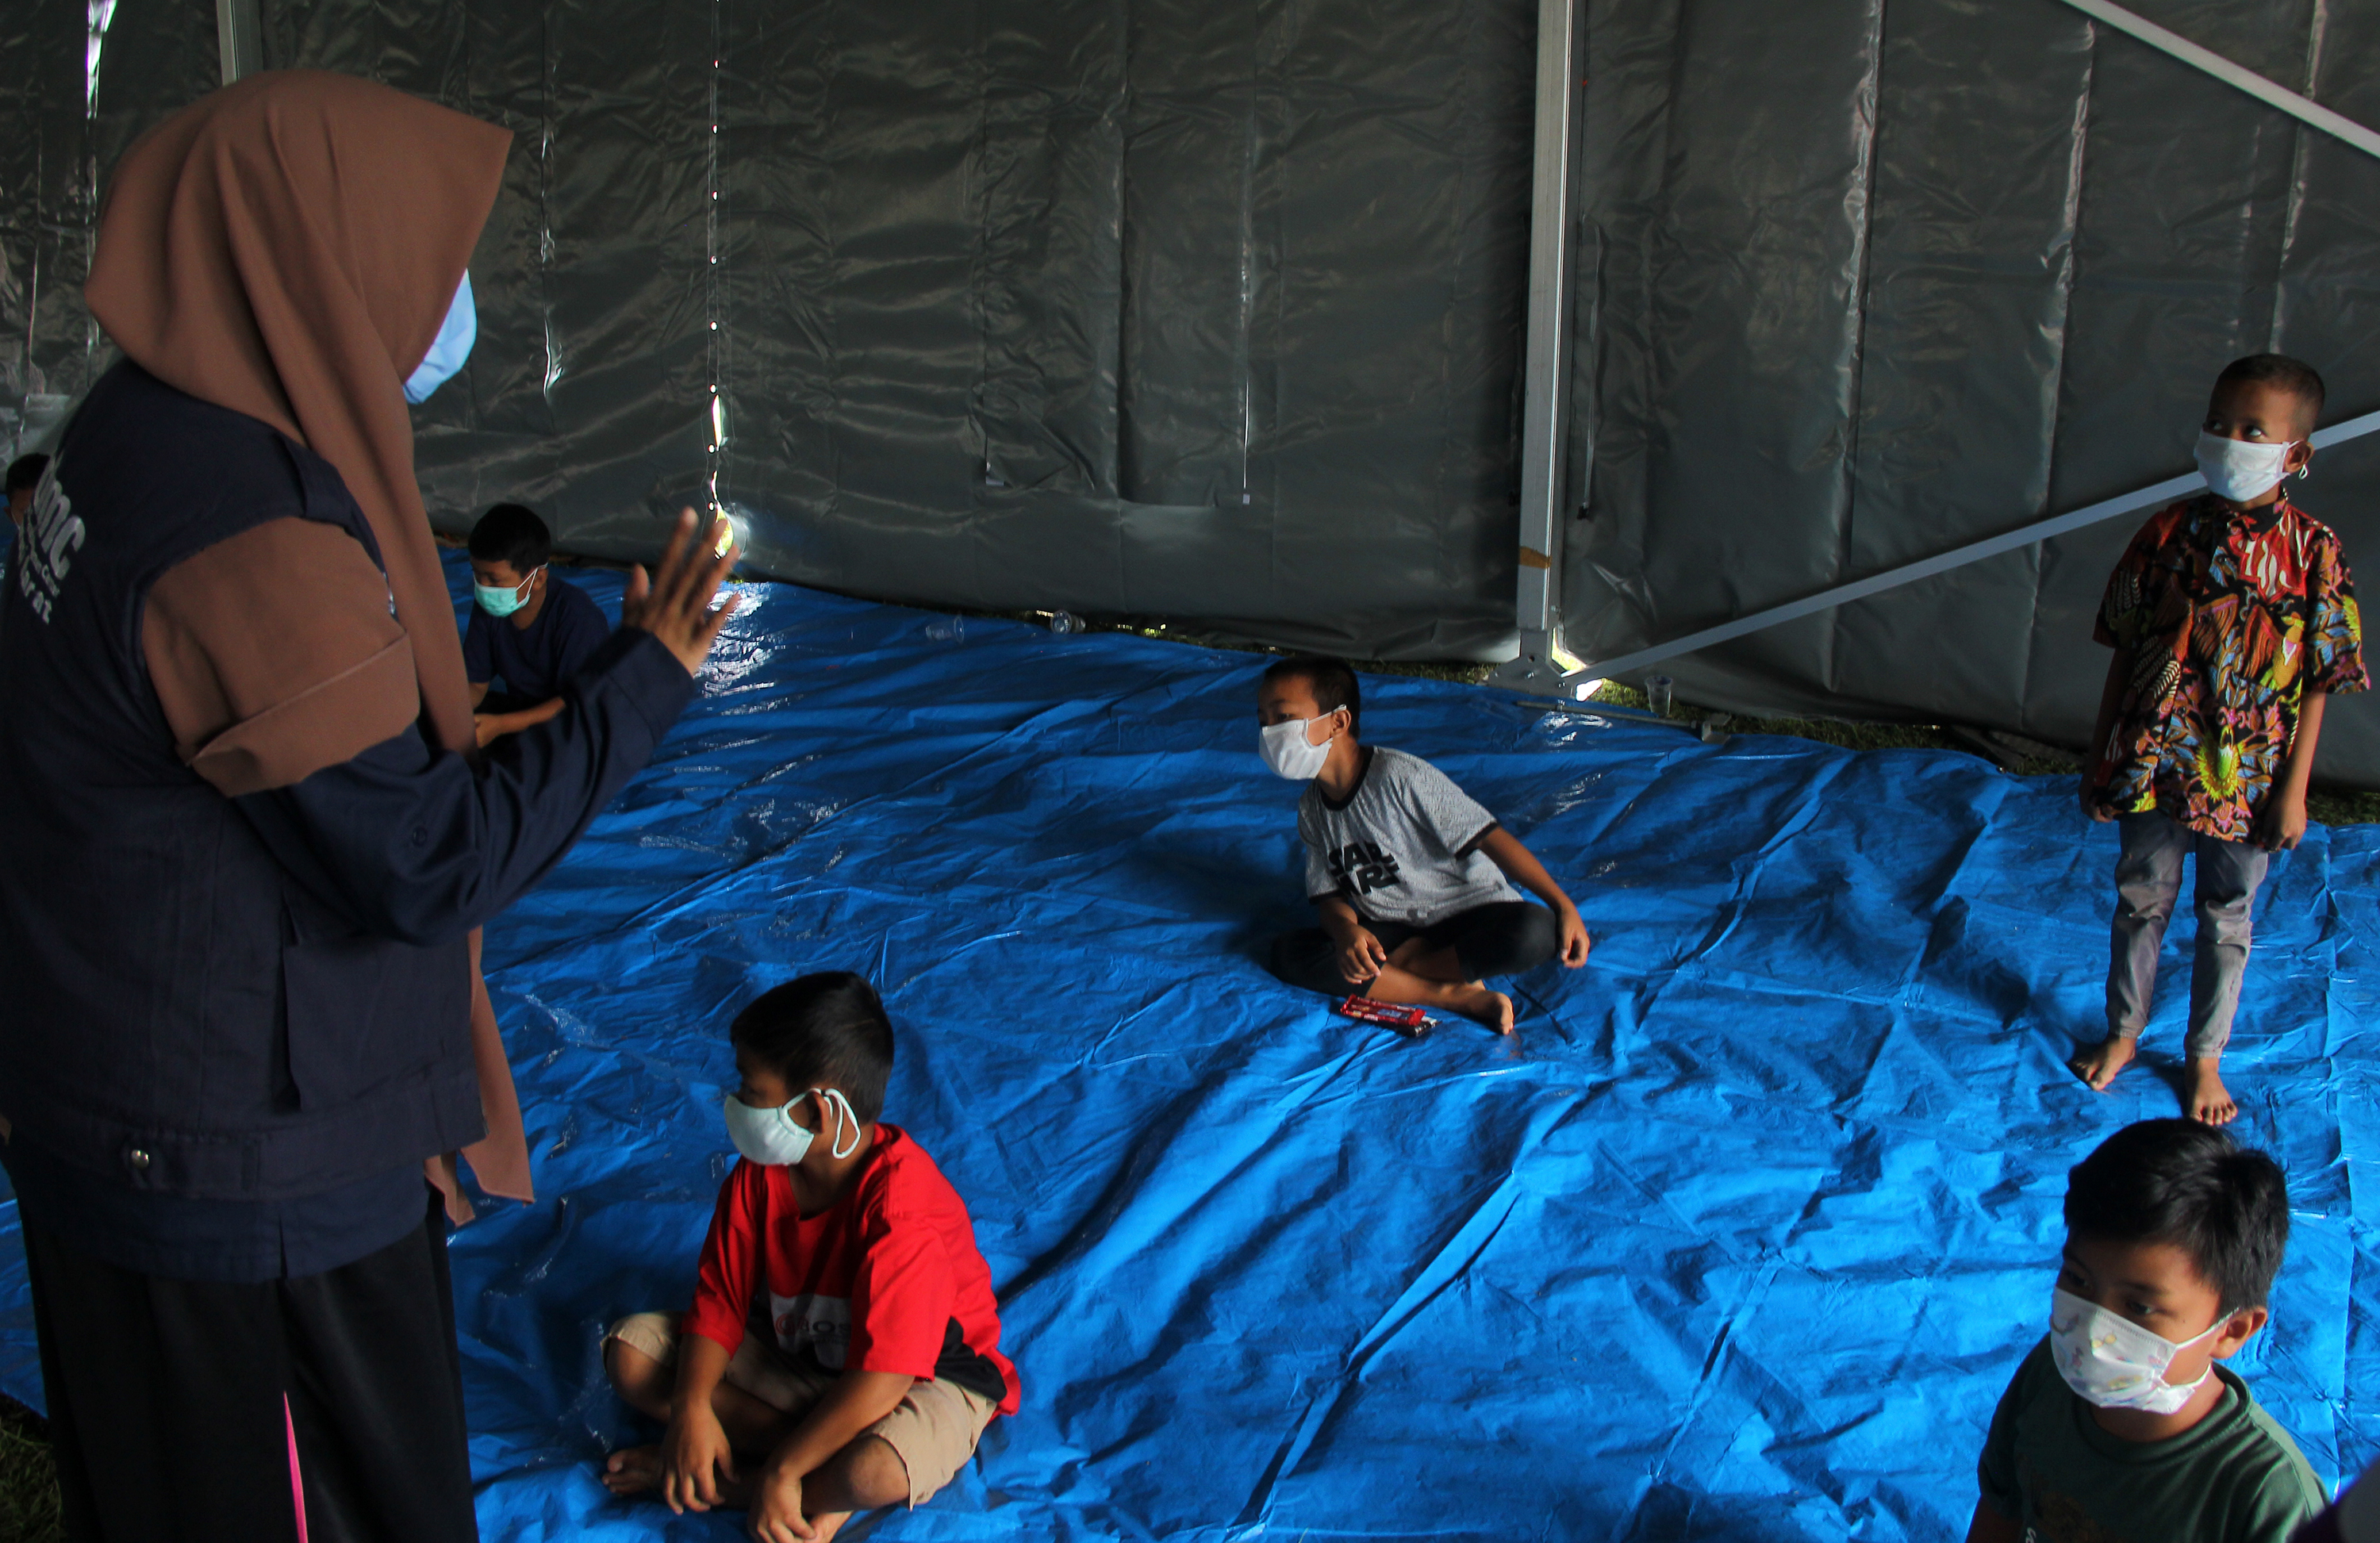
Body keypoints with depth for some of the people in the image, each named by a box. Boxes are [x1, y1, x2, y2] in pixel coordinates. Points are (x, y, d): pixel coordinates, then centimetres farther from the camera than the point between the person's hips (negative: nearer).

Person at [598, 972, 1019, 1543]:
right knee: (631, 1349, -8)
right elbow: (721, 1299, -5)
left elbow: (884, 1373, -33)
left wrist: (783, 1470, -31)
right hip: (796, 1358, 8)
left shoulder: (902, 1204, -32)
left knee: (874, 1469, -42)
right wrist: (691, 1405, -22)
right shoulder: (759, 1174, -9)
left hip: (927, 1377, -8)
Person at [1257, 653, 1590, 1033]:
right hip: (1391, 929, 5)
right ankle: (1453, 995, -19)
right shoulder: (1312, 811, 2)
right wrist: (1347, 931, -23)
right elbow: (1331, 894, 3)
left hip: (1467, 912, -5)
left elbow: (1491, 838, -20)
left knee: (1535, 932, -36)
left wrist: (1563, 906, -25)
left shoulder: (1399, 775, -19)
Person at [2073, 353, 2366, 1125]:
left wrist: (2294, 789, -7)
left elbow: (2316, 684, -6)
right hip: (2153, 763, 1)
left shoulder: (2314, 552, -11)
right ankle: (2124, 1032, 37)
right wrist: (2101, 753, 2)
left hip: (2246, 778, -1)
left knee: (2227, 919, 14)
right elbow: (2126, 650, 1)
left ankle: (2205, 1058, 32)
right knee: (2142, 901, 17)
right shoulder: (2171, 532, -7)